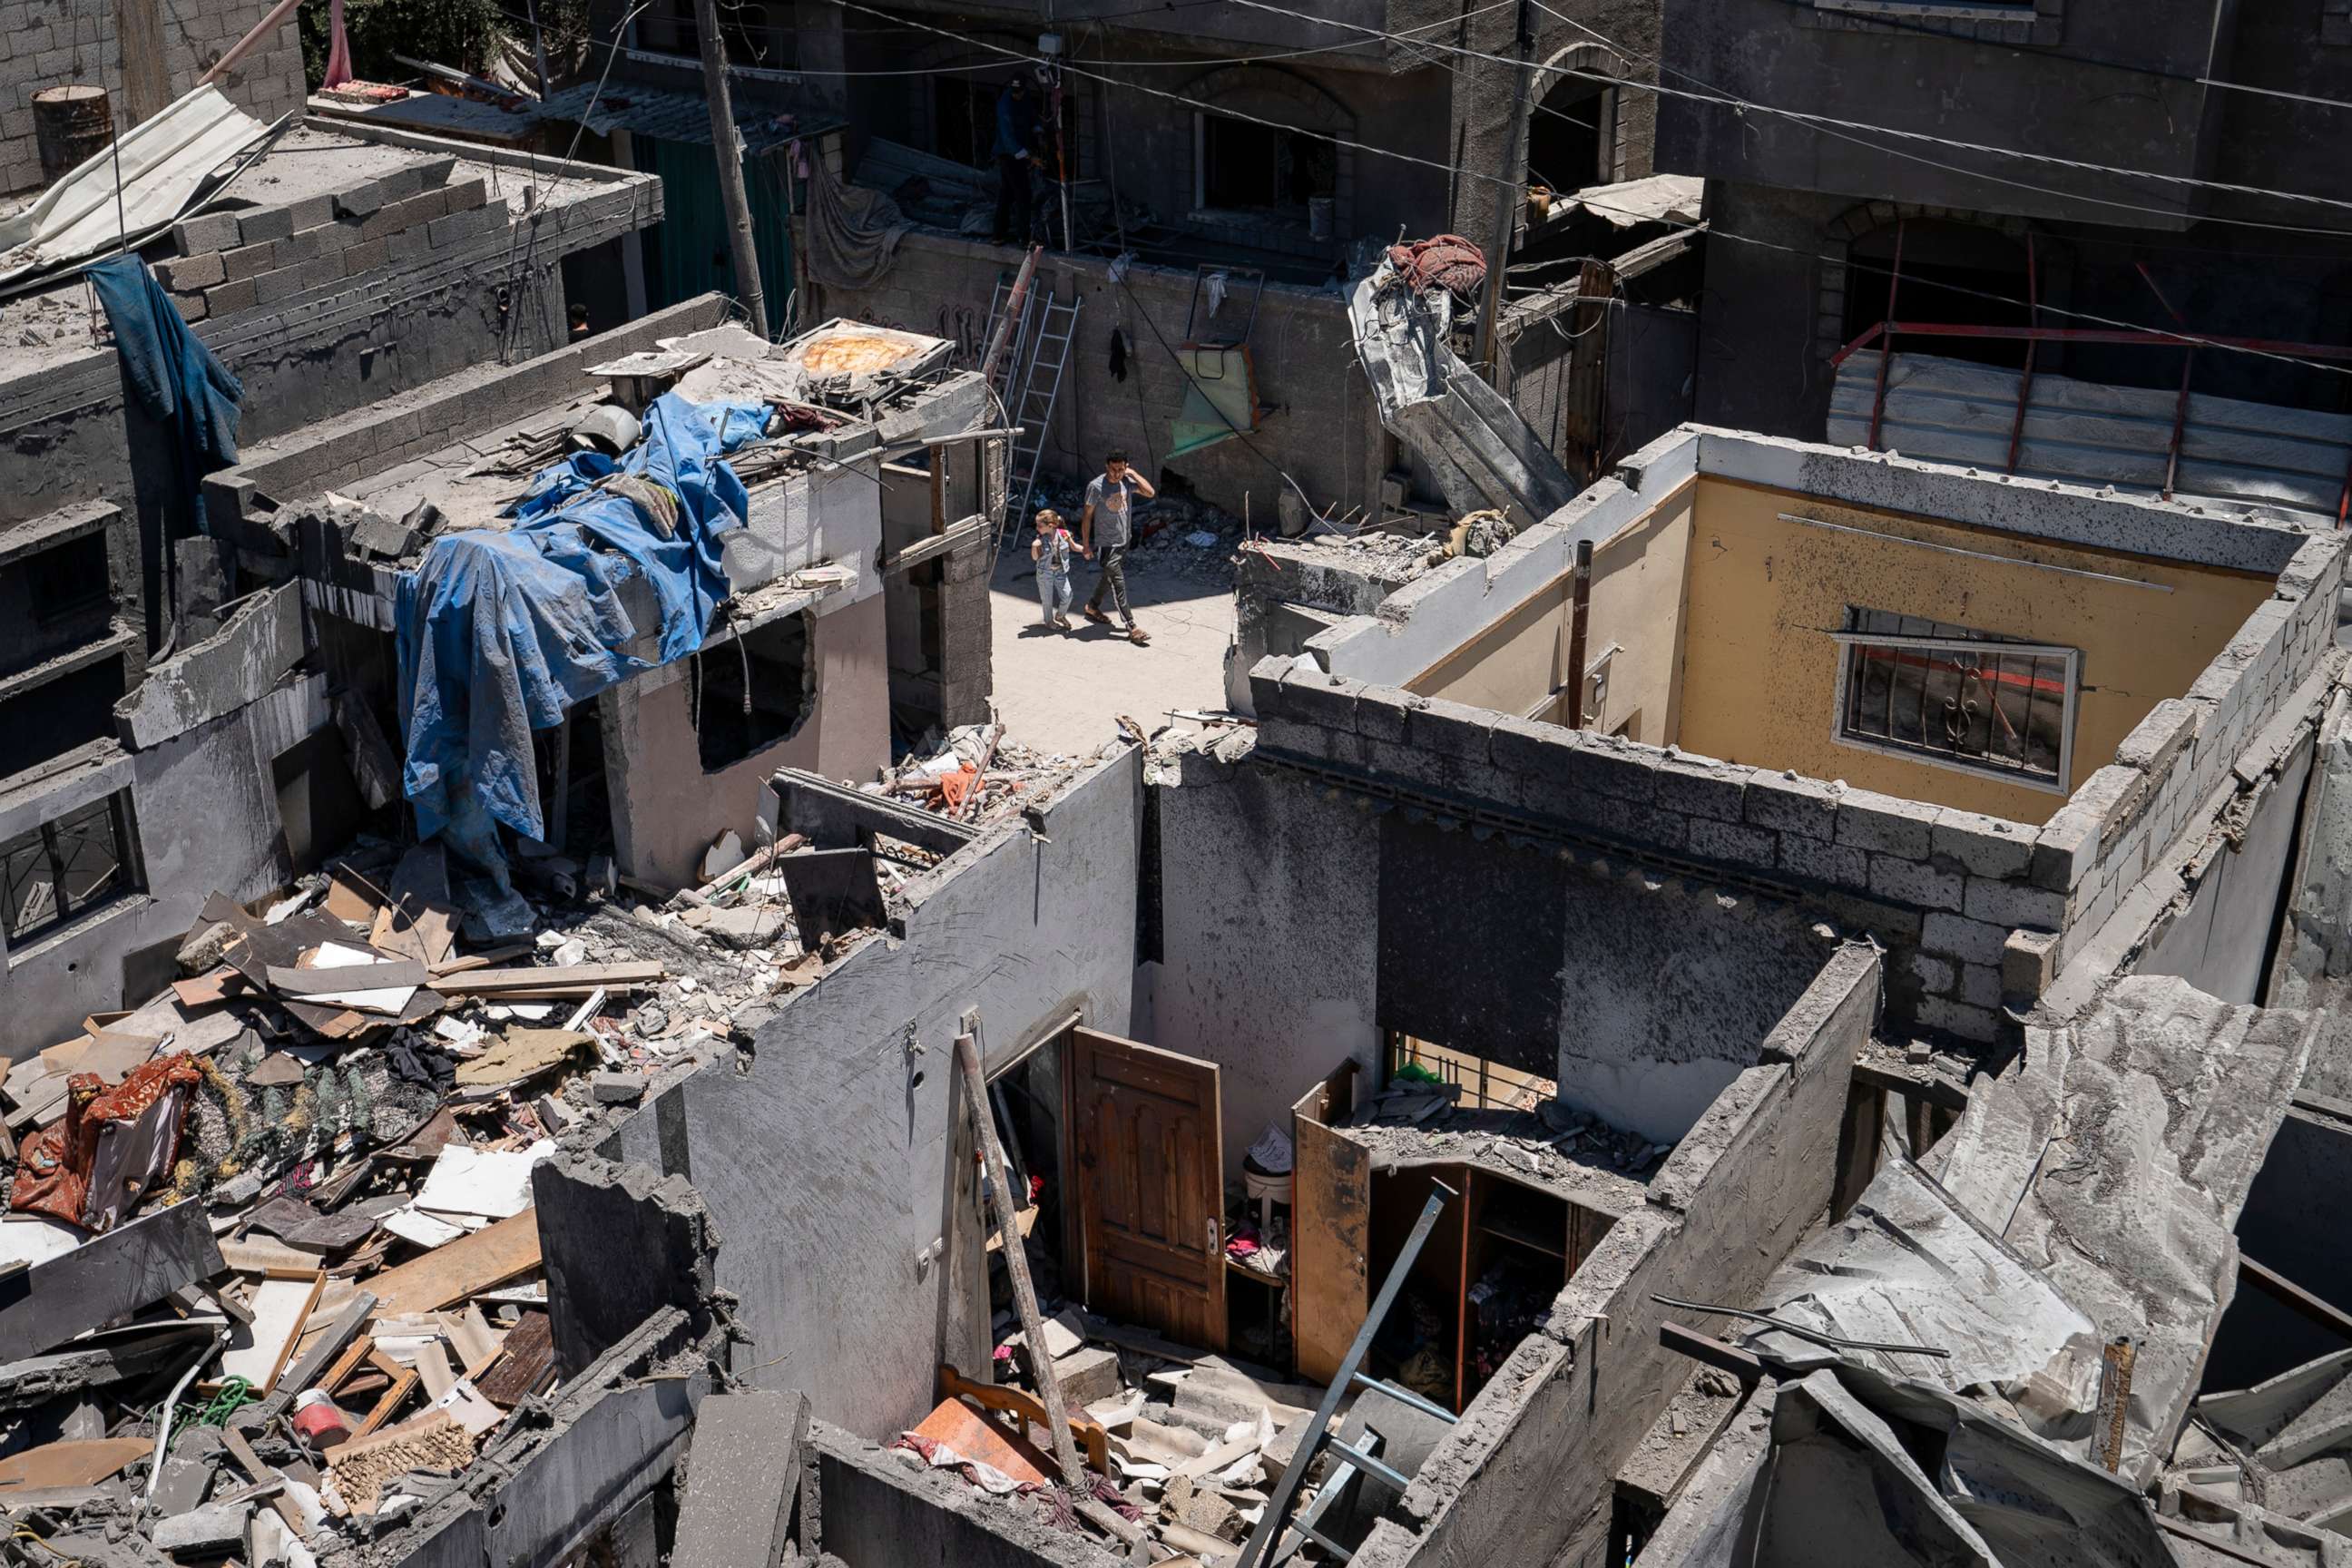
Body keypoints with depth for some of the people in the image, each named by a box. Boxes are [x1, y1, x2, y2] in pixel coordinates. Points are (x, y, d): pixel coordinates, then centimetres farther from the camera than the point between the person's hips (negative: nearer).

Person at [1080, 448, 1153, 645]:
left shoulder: (1127, 481, -4)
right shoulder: (1096, 486, -18)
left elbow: (1150, 493, -13)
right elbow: (1087, 516, -11)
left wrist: (1133, 473, -13)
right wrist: (1086, 545, -9)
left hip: (1124, 540, 6)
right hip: (1107, 544, -6)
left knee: (1108, 576, 23)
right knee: (1119, 584, -6)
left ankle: (1093, 606, 46)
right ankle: (1132, 628, -6)